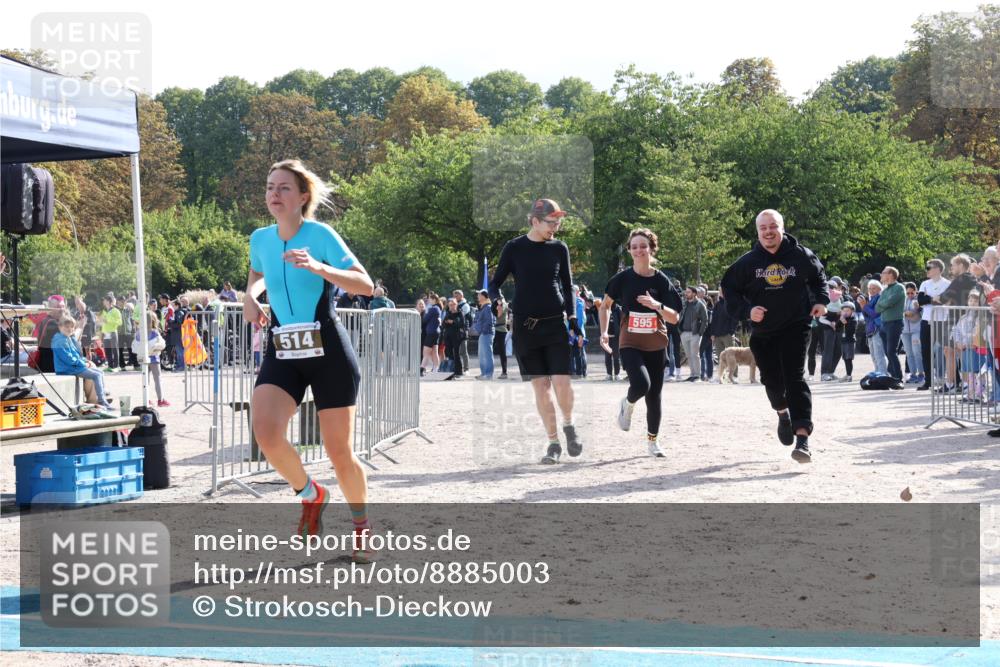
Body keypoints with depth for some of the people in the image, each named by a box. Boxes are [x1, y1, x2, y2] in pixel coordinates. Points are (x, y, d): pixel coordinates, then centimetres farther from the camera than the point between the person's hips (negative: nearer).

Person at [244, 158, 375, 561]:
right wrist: (250, 296, 8)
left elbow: (366, 285, -13)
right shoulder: (260, 239, 6)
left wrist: (319, 268, -26)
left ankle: (362, 526, 27)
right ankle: (311, 495, 9)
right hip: (282, 352, 4)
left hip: (328, 350, -4)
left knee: (339, 451, 1)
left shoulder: (320, 235, -9)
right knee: (266, 432, -20)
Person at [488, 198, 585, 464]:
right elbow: (495, 283, 5)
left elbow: (567, 285, 12)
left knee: (561, 383, -10)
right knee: (540, 386, -1)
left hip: (556, 324, 1)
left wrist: (572, 317, 2)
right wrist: (496, 298, -16)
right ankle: (553, 443, 7)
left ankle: (568, 425, 18)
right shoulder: (514, 248, 1)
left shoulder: (559, 248, 6)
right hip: (525, 326, 0)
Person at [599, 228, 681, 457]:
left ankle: (652, 440, 25)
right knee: (641, 384, -27)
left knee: (654, 396, 5)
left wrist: (656, 305, -24)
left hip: (656, 346, 2)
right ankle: (627, 404, 8)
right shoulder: (623, 279, -4)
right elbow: (605, 305, 12)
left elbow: (674, 318, -6)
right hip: (630, 345, -2)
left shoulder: (661, 280, -4)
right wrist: (604, 332, 1)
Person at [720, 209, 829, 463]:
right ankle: (783, 412, 47)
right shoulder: (747, 262, -2)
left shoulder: (801, 256, -3)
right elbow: (730, 290, 5)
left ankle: (803, 438, -21)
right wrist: (747, 309, -12)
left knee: (795, 377, -14)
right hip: (762, 331, 3)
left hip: (795, 328, -3)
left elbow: (819, 278, 15)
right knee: (772, 380, 11)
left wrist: (821, 301, -1)